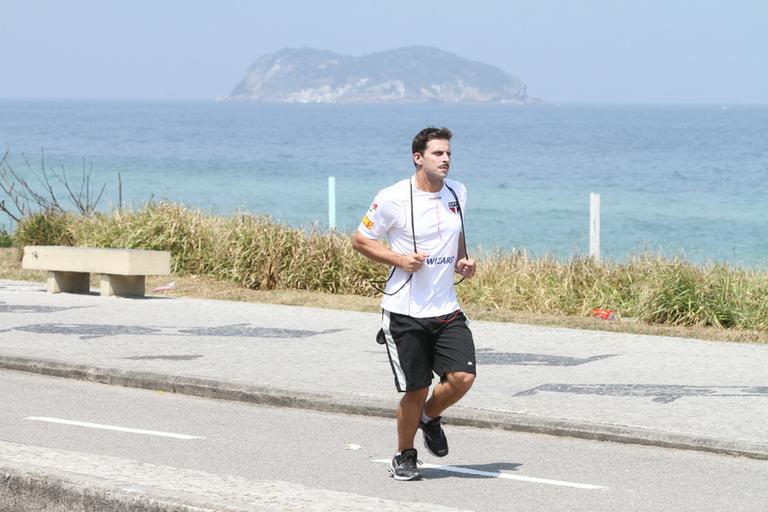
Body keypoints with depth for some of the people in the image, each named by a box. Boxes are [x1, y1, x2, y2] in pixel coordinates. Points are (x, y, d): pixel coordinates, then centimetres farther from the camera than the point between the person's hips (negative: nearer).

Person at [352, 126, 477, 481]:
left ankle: (430, 417, 21)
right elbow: (360, 240, -1)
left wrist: (463, 261, 7)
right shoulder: (393, 198, -10)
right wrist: (399, 259, -14)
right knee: (415, 391, -1)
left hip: (446, 310, 4)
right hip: (405, 312, -4)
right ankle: (404, 457, 23)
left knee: (463, 377, -11)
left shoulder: (456, 193, 7)